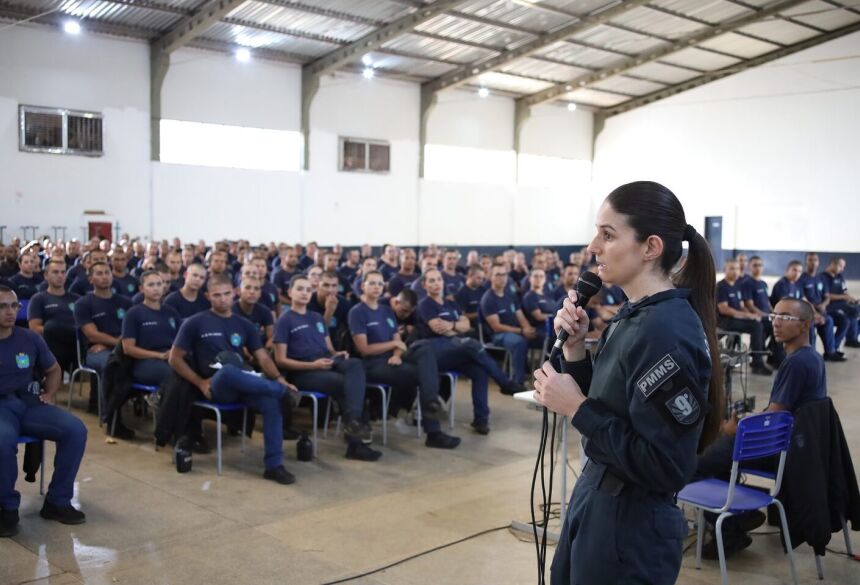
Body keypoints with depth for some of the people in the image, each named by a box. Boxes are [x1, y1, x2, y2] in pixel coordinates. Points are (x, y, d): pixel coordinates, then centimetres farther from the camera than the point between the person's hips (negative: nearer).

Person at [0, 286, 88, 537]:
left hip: (29, 403, 4)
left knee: (76, 430, -19)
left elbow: (54, 370, 25)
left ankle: (57, 501, -5)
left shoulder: (30, 338, 9)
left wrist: (49, 394, 8)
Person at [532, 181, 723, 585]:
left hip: (631, 527, -9)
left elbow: (667, 469, -26)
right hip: (596, 504, 9)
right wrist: (575, 349, -3)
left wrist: (577, 409, -22)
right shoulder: (634, 314, 4)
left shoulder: (666, 332, -24)